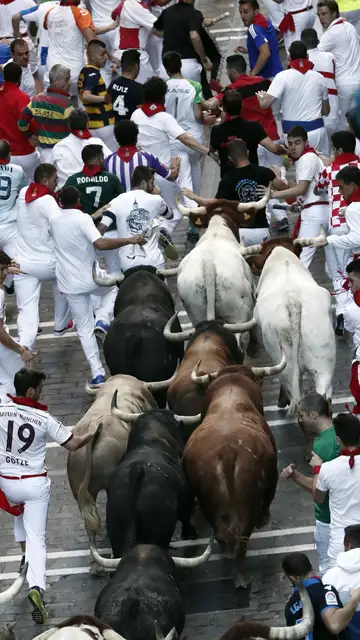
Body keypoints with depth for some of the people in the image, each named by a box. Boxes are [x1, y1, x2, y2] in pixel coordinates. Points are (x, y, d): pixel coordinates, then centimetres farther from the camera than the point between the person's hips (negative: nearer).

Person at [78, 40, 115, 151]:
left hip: (92, 123, 9)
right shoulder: (93, 73, -16)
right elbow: (86, 96, -31)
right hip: (103, 123, -9)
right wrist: (104, 98, -45)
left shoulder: (84, 71, 12)